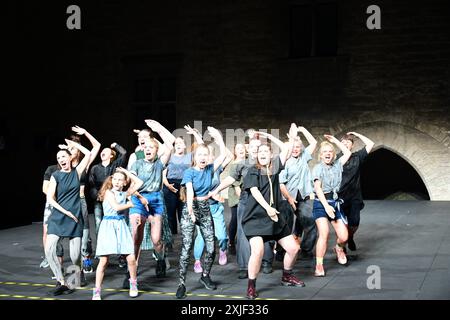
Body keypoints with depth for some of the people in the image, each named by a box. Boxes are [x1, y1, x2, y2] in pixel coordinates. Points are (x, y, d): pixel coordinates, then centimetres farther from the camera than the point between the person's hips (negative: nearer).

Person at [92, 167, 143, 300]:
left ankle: (133, 284, 20)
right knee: (104, 260, -7)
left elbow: (139, 183, 16)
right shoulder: (109, 192, -1)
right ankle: (97, 291, 1)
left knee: (131, 258, -4)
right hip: (108, 225, -4)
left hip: (121, 225, 4)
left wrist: (127, 172, 15)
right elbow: (116, 207, -13)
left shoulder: (124, 194, 13)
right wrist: (130, 204, 1)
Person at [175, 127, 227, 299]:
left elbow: (223, 154, -1)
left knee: (211, 248, 3)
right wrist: (190, 211, -36)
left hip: (205, 209, 4)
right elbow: (189, 192, -24)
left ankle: (205, 276, 26)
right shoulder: (189, 172, -10)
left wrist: (218, 137, -7)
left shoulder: (209, 169, 4)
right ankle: (182, 283, -3)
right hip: (190, 209, -4)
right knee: (186, 248, -9)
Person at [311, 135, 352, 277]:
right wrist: (326, 205, -19)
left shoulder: (337, 165, 11)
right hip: (321, 203, -4)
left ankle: (339, 248, 32)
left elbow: (347, 153, 23)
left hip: (335, 202, 4)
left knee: (343, 237, -5)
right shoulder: (318, 168, -1)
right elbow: (318, 188, -10)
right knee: (324, 233, -20)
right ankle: (319, 266, -12)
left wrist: (335, 140, 19)